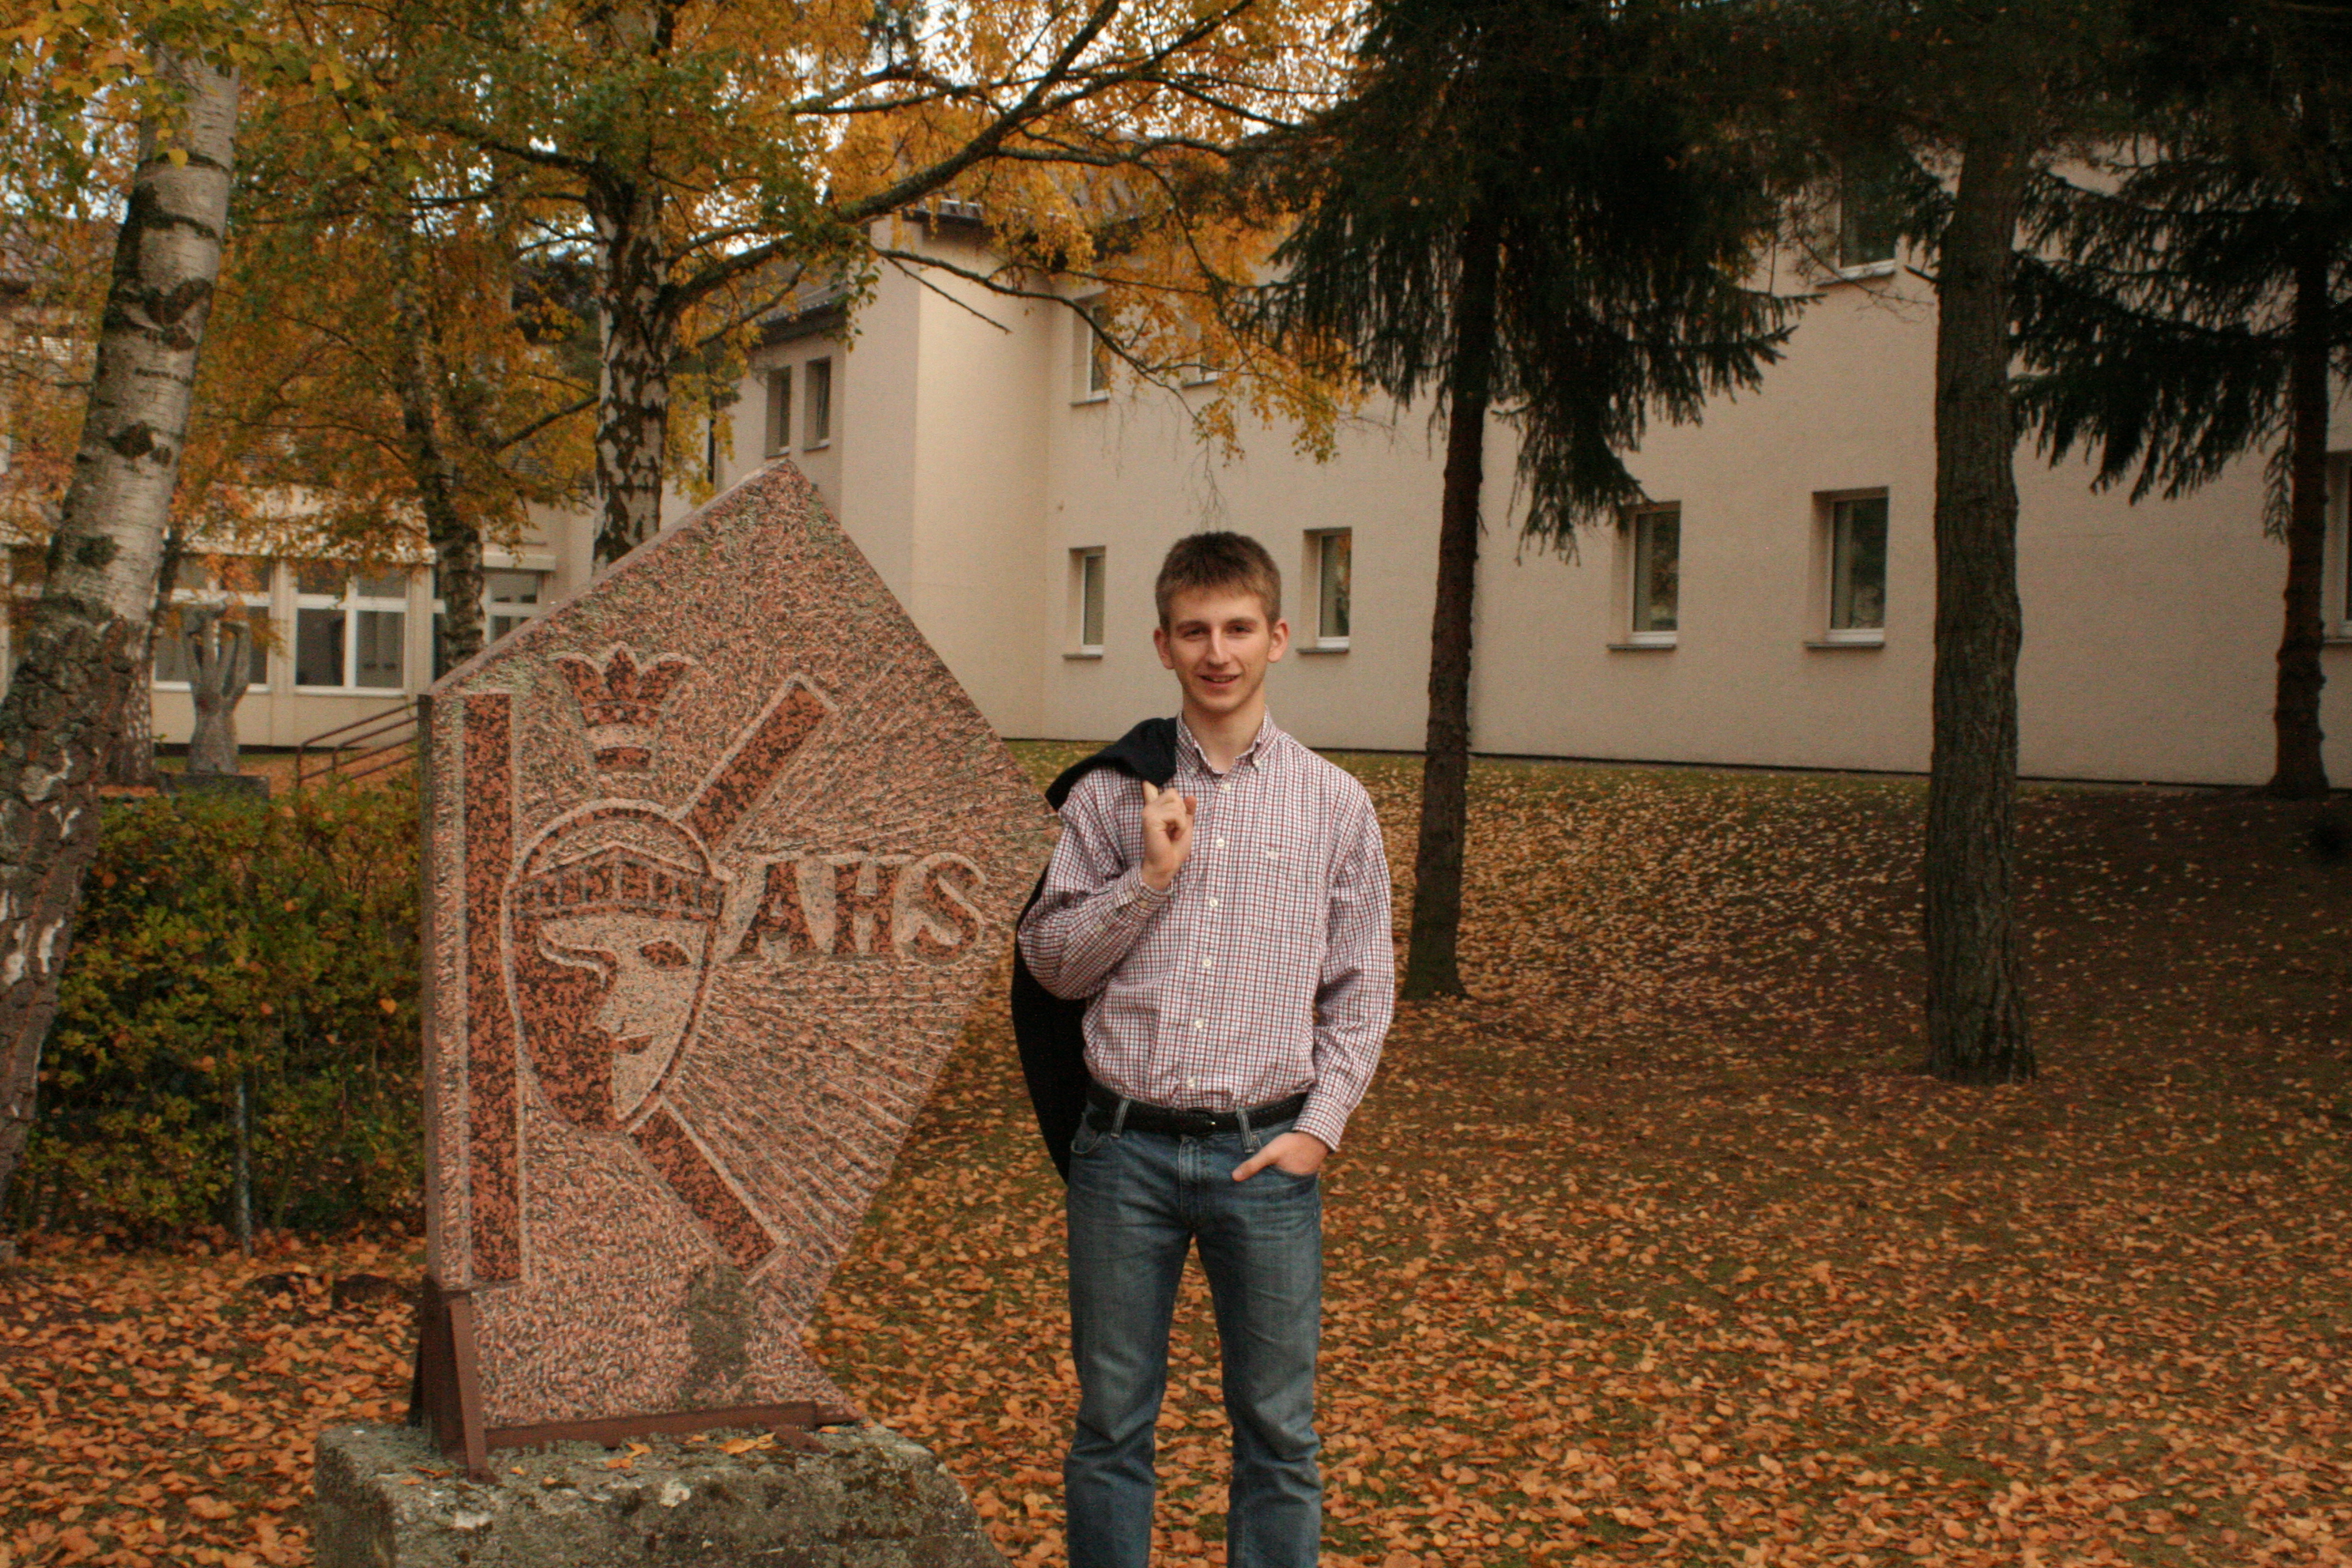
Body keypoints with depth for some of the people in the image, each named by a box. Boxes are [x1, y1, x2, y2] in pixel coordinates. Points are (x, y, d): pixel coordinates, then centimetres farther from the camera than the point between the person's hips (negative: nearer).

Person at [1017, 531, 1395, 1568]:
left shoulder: (1336, 804, 4)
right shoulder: (1112, 794, 4)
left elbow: (1363, 989, 6)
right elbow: (1049, 962, 3)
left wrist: (1320, 1125, -4)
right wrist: (1148, 877, -10)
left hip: (1266, 1153, 0)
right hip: (1127, 1145, 0)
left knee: (1277, 1432, 8)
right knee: (1111, 1424, 10)